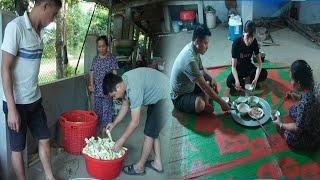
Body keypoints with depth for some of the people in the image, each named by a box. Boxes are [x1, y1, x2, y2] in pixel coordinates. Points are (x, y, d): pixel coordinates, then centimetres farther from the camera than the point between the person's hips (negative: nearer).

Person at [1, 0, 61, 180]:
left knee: (45, 139, 16)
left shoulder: (38, 30, 6)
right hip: (17, 102, -8)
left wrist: (36, 93, 16)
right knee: (18, 148, 9)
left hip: (35, 99, 8)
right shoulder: (16, 27, -17)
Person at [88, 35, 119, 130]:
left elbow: (114, 73, -5)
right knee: (97, 108, 12)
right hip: (97, 88, 4)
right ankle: (97, 126, 25)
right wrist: (92, 84, -2)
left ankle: (106, 127, 12)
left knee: (107, 109, 0)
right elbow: (92, 72, 11)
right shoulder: (95, 58, 8)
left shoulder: (111, 58, -4)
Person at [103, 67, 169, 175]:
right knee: (153, 131, 16)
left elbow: (135, 122, -27)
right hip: (156, 96, 10)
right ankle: (157, 163, 28)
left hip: (164, 97, -10)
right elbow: (125, 105, 12)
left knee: (149, 133, -2)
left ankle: (140, 167, 13)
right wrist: (114, 123, 9)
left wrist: (120, 141, -19)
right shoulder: (123, 81, -5)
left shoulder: (133, 88, -33)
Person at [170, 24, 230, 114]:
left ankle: (206, 103, -3)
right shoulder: (190, 60, -34)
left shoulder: (192, 48, -5)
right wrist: (221, 102, -23)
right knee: (200, 104, -37)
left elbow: (201, 68, 13)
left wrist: (211, 79, -7)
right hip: (180, 96, -10)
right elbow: (204, 87, -31)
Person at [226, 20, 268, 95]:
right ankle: (242, 82, 0)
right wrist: (237, 81, -44)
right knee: (229, 82, -32)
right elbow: (233, 66, -27)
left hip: (248, 66, 3)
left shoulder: (254, 42, -15)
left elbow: (259, 62, -16)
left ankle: (252, 81, 4)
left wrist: (256, 79, -32)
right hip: (238, 67, -2)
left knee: (264, 73, -26)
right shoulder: (237, 43, -26)